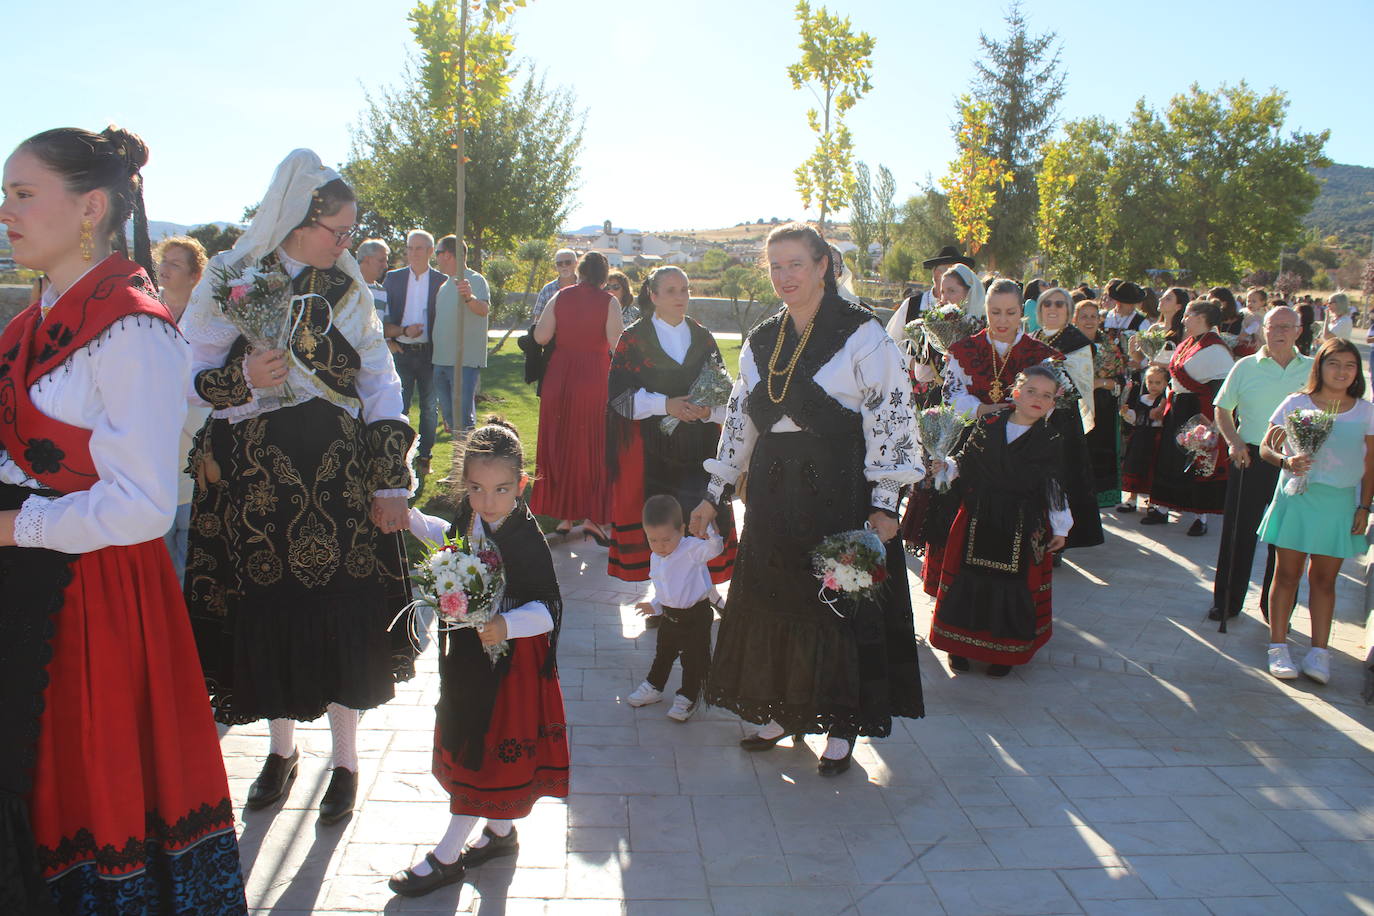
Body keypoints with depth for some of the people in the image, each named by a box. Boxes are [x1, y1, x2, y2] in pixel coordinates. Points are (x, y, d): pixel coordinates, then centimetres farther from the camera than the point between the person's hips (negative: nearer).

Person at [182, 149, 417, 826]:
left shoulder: (348, 289, 5)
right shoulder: (229, 281, 1)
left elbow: (381, 384, 3)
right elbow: (191, 377, 0)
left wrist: (390, 483, -4)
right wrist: (243, 379, -22)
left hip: (338, 474, 1)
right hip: (253, 475, 0)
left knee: (342, 613, 2)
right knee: (268, 612, 8)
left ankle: (345, 759, 20)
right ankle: (282, 748, 31)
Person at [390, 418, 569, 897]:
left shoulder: (525, 539, -27)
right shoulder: (471, 515, -6)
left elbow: (549, 609, -26)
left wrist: (506, 626, -42)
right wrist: (410, 517, 14)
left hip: (505, 661, -8)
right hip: (467, 649, 8)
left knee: (483, 755, 7)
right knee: (467, 745, 21)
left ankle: (447, 856, 23)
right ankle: (501, 831, 40)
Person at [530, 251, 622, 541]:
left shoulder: (561, 297, 2)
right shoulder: (609, 302, -6)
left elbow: (540, 337, 1)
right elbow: (616, 343, -12)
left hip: (560, 378, 3)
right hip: (595, 379, -3)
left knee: (561, 444, 11)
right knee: (593, 446, 5)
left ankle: (563, 515, 16)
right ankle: (591, 516, 2)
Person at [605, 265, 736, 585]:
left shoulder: (702, 337, 10)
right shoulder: (634, 338, 1)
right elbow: (619, 392, -5)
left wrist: (708, 410, -15)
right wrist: (664, 404, -17)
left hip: (698, 447, 3)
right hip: (651, 448, -2)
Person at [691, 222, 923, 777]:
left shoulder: (861, 335, -8)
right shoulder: (762, 341, 10)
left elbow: (890, 418, -11)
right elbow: (740, 419, 16)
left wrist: (883, 503, -16)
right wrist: (715, 495, 15)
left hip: (840, 492, -5)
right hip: (773, 494, 6)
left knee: (841, 601, 3)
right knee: (769, 601, 11)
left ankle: (842, 726, 19)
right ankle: (781, 711, 29)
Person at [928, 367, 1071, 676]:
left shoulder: (1051, 441, 0)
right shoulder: (987, 425, 1)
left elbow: (1055, 488, 4)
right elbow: (964, 462, 7)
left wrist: (1060, 529, 6)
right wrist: (944, 466, -12)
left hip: (1023, 528, -1)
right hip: (978, 522, 1)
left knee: (1014, 584, 3)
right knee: (969, 580, 5)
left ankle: (1006, 650, 21)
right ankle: (961, 644, 22)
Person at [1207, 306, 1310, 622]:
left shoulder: (1313, 370, 4)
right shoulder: (1245, 367, 2)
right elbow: (1222, 408, 9)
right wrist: (1233, 441, -5)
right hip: (1250, 458, 0)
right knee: (1238, 534, 5)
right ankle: (1226, 602, 19)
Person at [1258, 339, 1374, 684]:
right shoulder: (1296, 403, 0)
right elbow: (1266, 448, 1)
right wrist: (1287, 462, -19)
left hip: (1340, 503, 1)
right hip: (1297, 497, -1)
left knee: (1324, 579, 5)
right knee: (1287, 574, 3)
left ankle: (1319, 652, 12)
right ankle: (1278, 647, 10)